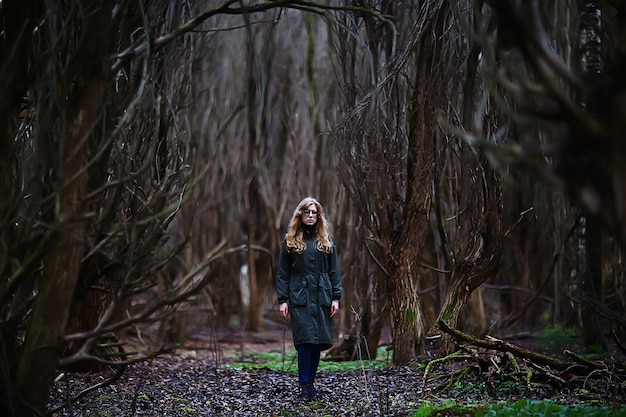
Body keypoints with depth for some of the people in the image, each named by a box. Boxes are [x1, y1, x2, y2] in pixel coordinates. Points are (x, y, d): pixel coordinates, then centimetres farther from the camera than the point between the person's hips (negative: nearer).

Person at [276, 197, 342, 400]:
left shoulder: (326, 240, 12)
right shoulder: (290, 240, 6)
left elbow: (334, 271, 10)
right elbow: (283, 273, 4)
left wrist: (336, 297, 2)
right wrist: (282, 299, -3)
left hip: (322, 296, 3)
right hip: (300, 297, -2)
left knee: (319, 341, 2)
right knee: (305, 340, -11)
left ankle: (311, 383, 13)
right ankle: (304, 386, -5)